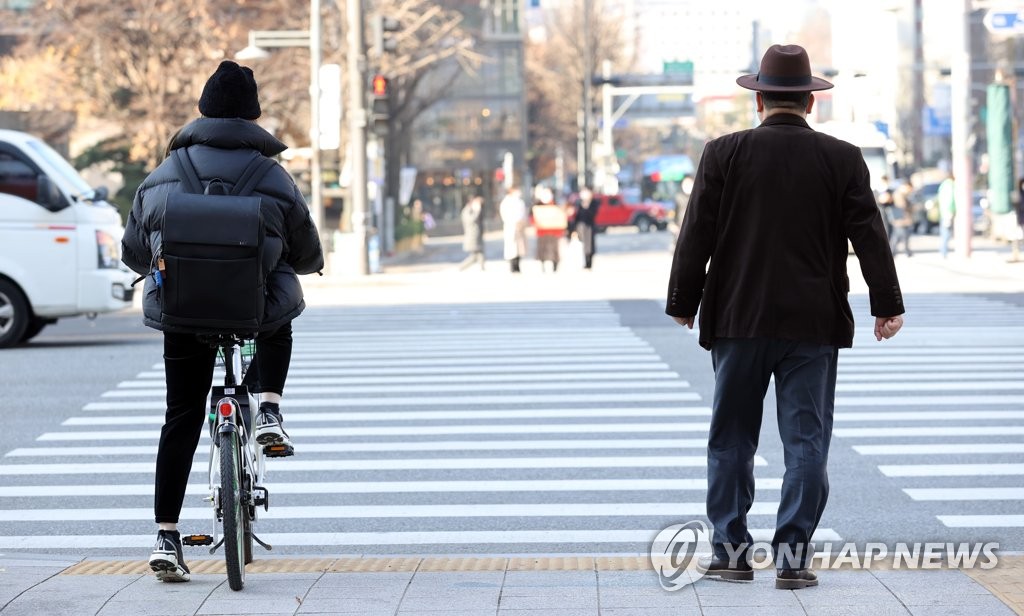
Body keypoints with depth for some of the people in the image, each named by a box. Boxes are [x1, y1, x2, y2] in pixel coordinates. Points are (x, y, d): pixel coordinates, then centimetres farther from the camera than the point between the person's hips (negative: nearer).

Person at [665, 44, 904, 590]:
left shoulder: (724, 154, -3)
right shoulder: (842, 159, -1)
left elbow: (696, 235, -2)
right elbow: (870, 237, 0)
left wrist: (682, 303, 6)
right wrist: (887, 305, 7)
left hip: (738, 320, 0)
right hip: (814, 322, 0)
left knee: (731, 439, 11)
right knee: (806, 440, 3)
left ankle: (730, 550, 14)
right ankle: (793, 556, 0)